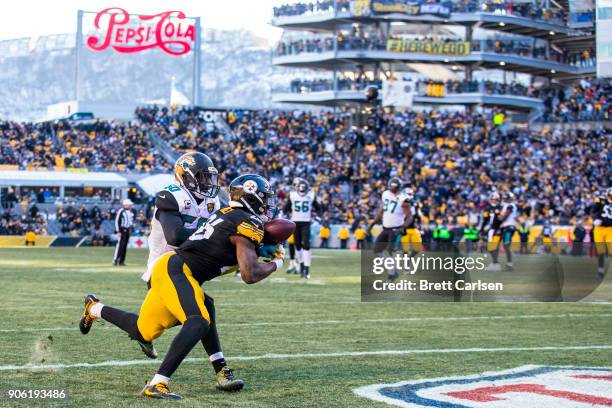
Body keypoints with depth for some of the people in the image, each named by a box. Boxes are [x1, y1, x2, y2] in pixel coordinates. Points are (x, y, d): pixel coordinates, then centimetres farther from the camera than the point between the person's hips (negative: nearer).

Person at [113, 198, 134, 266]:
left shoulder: (131, 212, 14)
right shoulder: (121, 211, -11)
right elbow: (117, 221, -12)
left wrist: (132, 224, 4)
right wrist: (118, 231, -17)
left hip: (127, 230, 8)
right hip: (122, 230, -8)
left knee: (125, 246, 8)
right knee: (120, 245, -13)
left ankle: (121, 261, 11)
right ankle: (115, 260, -11)